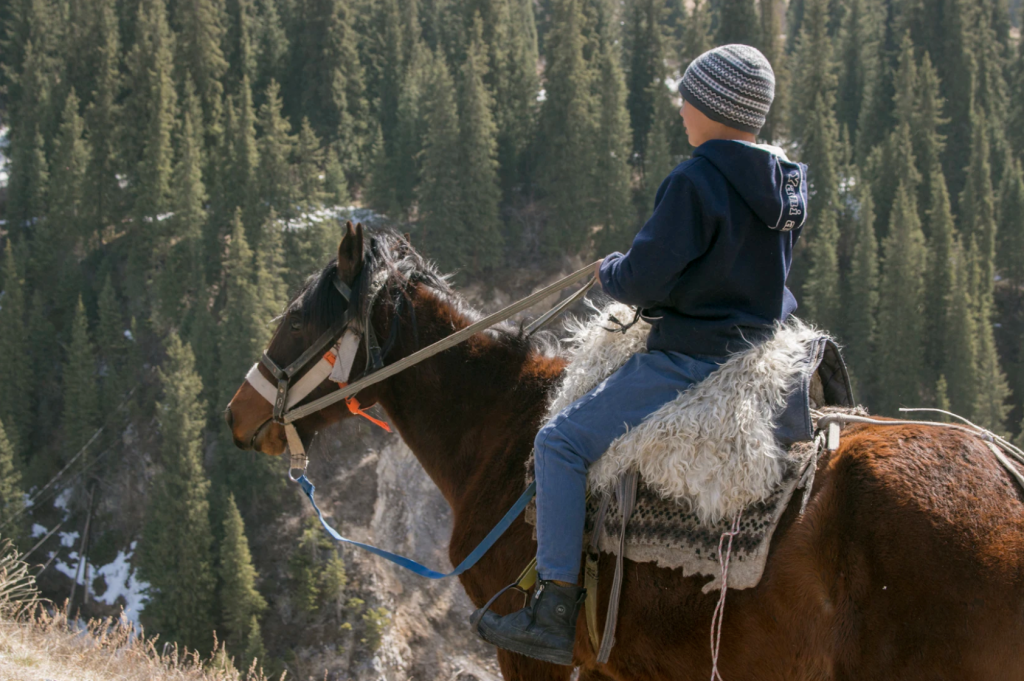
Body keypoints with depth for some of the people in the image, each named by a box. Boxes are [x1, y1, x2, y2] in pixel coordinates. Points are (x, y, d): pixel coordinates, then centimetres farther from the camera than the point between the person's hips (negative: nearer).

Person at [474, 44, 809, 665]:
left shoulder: (696, 183, -19)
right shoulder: (790, 187, 7)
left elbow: (644, 280, -18)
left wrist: (610, 272, 4)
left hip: (689, 361, -9)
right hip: (762, 352, 9)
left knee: (561, 442, -4)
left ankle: (556, 614, -9)